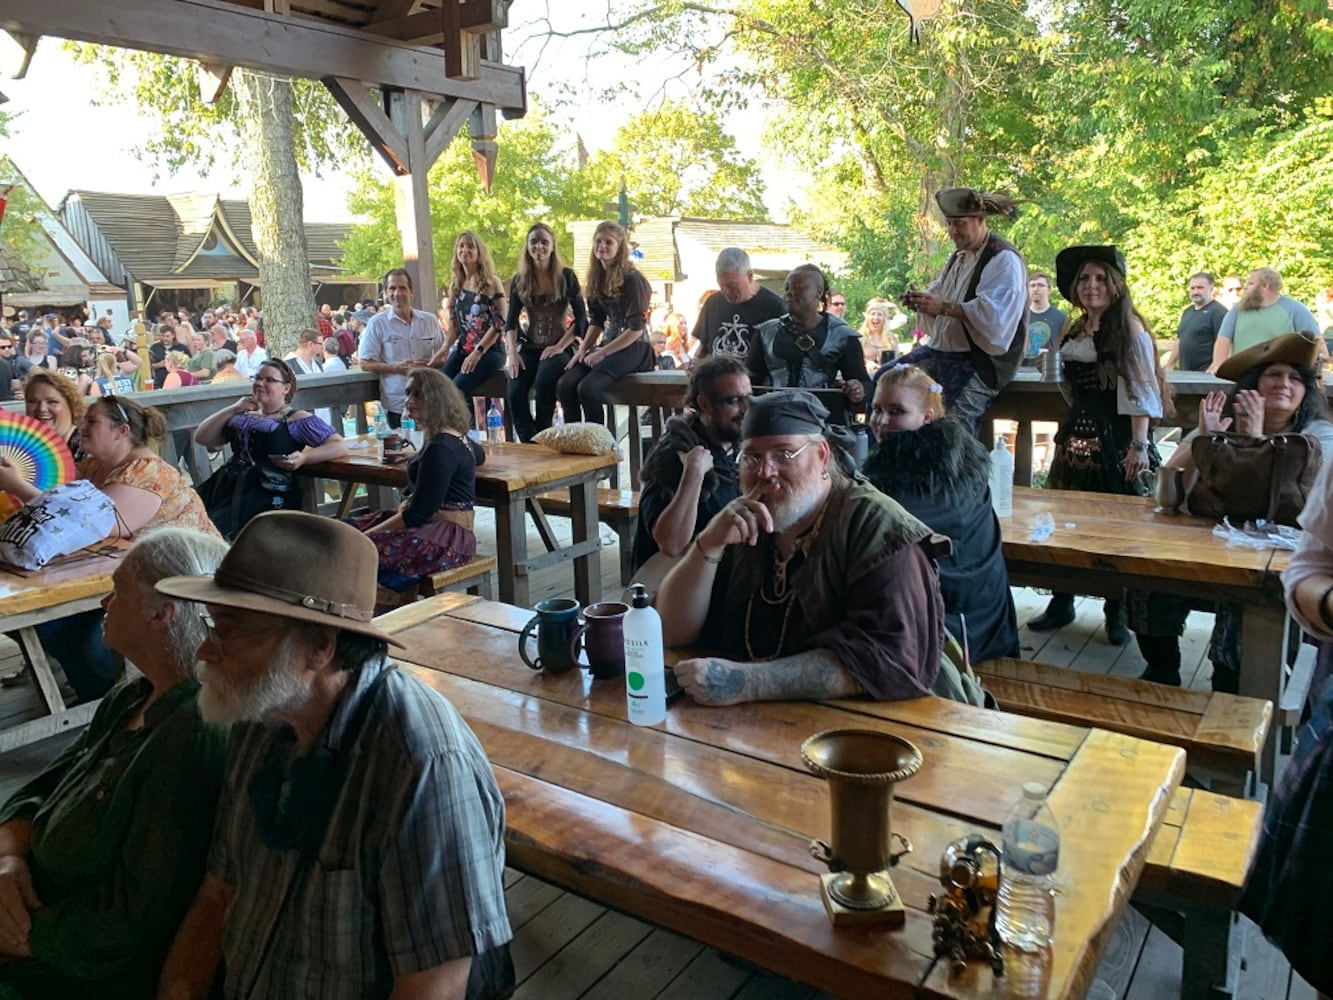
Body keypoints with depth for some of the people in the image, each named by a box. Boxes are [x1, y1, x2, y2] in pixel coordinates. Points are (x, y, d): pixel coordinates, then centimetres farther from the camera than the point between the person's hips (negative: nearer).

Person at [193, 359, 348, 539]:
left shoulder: (297, 420, 6)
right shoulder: (243, 414, 25)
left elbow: (341, 446, -2)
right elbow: (201, 438, 20)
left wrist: (304, 457, -16)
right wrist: (232, 409, 10)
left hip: (268, 493, -5)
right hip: (227, 485, 6)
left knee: (216, 530, -28)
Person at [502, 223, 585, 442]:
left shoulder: (566, 276, 2)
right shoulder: (520, 280, 10)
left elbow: (580, 317, -2)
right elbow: (511, 321, 7)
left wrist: (560, 346, -14)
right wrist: (512, 352, -9)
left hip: (560, 347, -3)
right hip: (530, 347, 3)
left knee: (544, 381, -34)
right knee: (514, 392, -25)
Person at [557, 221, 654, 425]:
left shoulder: (631, 278, -11)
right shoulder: (597, 278, 11)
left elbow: (636, 328, -15)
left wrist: (602, 353, -16)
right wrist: (583, 349, -1)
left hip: (633, 348, -7)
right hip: (607, 344, 7)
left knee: (587, 388, -28)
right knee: (564, 385, -16)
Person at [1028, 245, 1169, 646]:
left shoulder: (1130, 331, -8)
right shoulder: (1074, 331, 13)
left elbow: (1141, 394, -15)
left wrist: (1139, 445, -20)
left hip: (1115, 438, -7)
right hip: (1077, 433, 7)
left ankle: (1117, 613, 13)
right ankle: (1061, 603, 21)